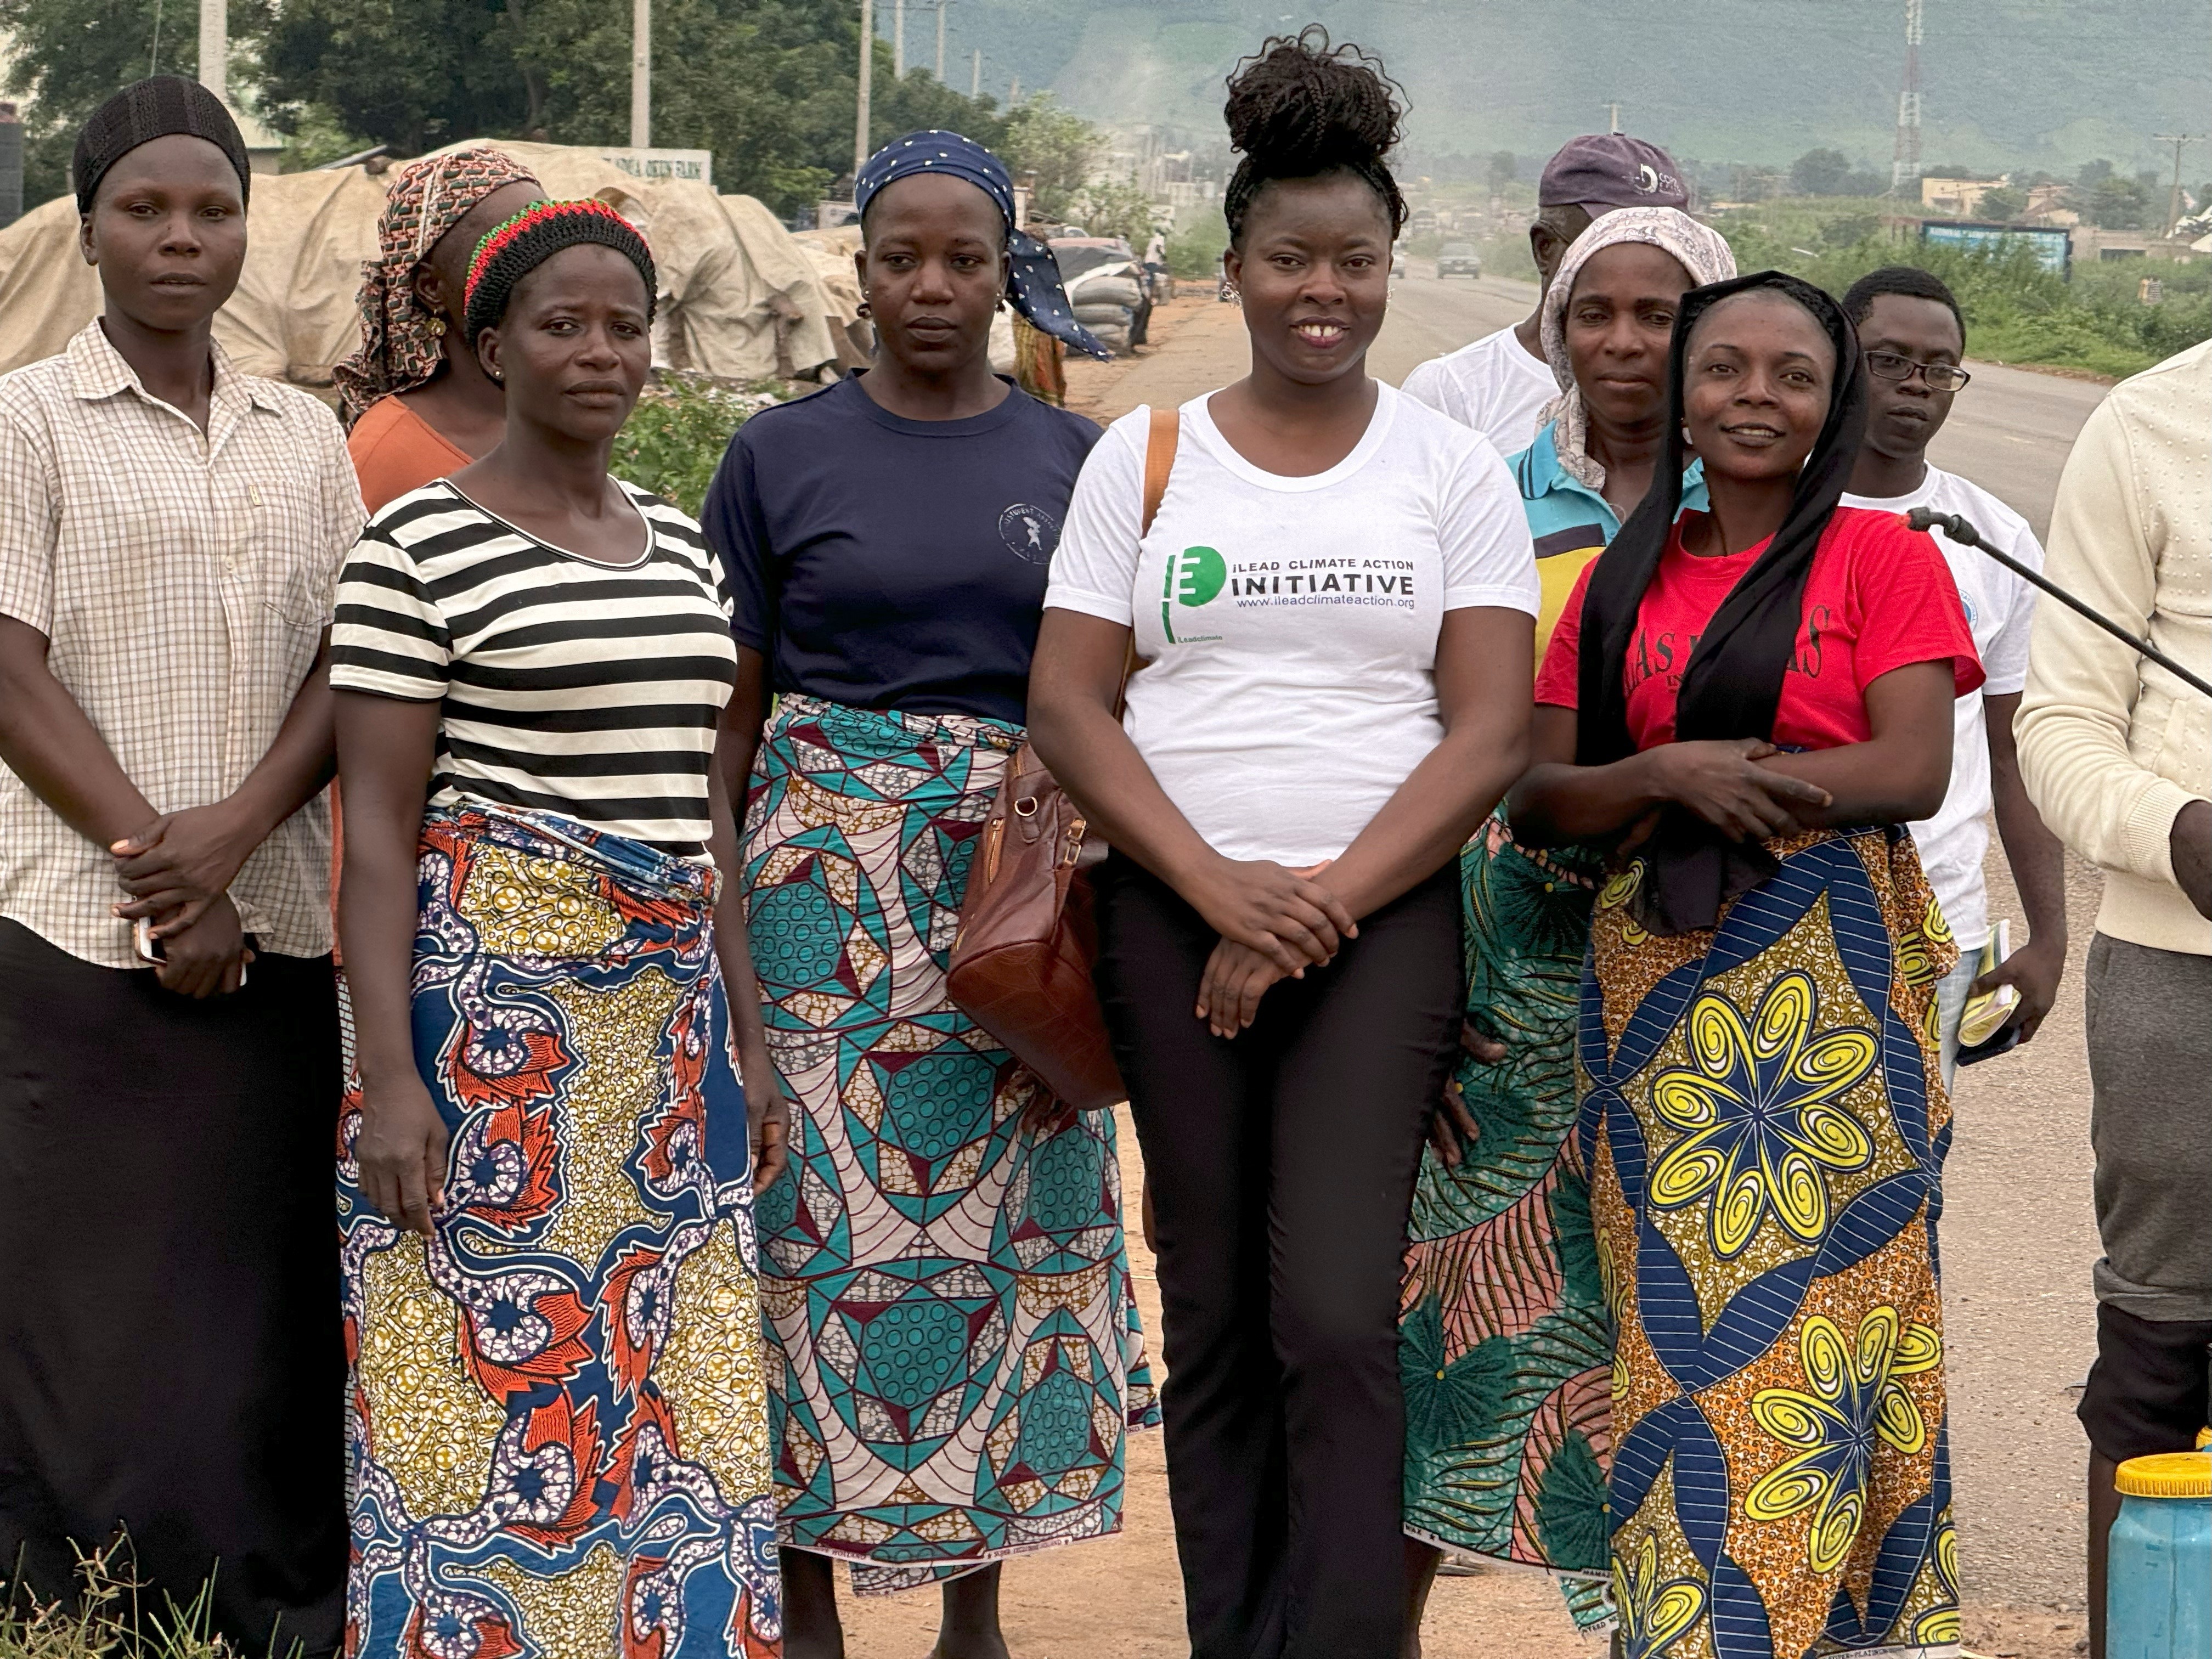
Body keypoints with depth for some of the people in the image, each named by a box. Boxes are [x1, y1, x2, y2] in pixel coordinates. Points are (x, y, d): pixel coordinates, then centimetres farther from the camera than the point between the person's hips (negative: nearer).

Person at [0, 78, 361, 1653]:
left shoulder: (306, 439, 13)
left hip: (274, 926, 4)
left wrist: (238, 828, -11)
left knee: (267, 1281, 5)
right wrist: (161, 880, -12)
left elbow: (346, 666, 7)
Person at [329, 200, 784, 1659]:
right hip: (489, 991, -6)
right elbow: (376, 822, -9)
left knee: (674, 1389, 7)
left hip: (667, 998, 6)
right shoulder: (423, 543, -6)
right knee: (489, 1376, -2)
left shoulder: (680, 544, 14)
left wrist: (747, 1037, 15)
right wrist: (388, 1074, -16)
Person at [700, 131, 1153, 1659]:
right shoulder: (781, 457, 4)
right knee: (824, 1227, -3)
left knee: (1011, 1233, 3)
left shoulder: (1074, 459, 8)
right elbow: (731, 707, 6)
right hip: (827, 879, -2)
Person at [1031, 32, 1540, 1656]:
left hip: (1384, 916, -1)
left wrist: (1321, 904, -11)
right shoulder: (1146, 456, 7)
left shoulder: (1455, 470, 4)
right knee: (1213, 1318, 5)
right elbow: (1067, 701, 2)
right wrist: (1217, 886, -11)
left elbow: (1491, 732, -2)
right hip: (1174, 915, 2)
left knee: (1336, 1315, -13)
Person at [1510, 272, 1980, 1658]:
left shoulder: (1883, 557, 2)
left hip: (1833, 976, -3)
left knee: (1813, 1312, -7)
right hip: (1657, 976, 3)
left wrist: (1712, 783, -11)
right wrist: (1670, 772, -12)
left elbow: (1914, 769, -9)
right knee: (1675, 1317, 1)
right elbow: (1540, 800, 7)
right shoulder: (1624, 579, 12)